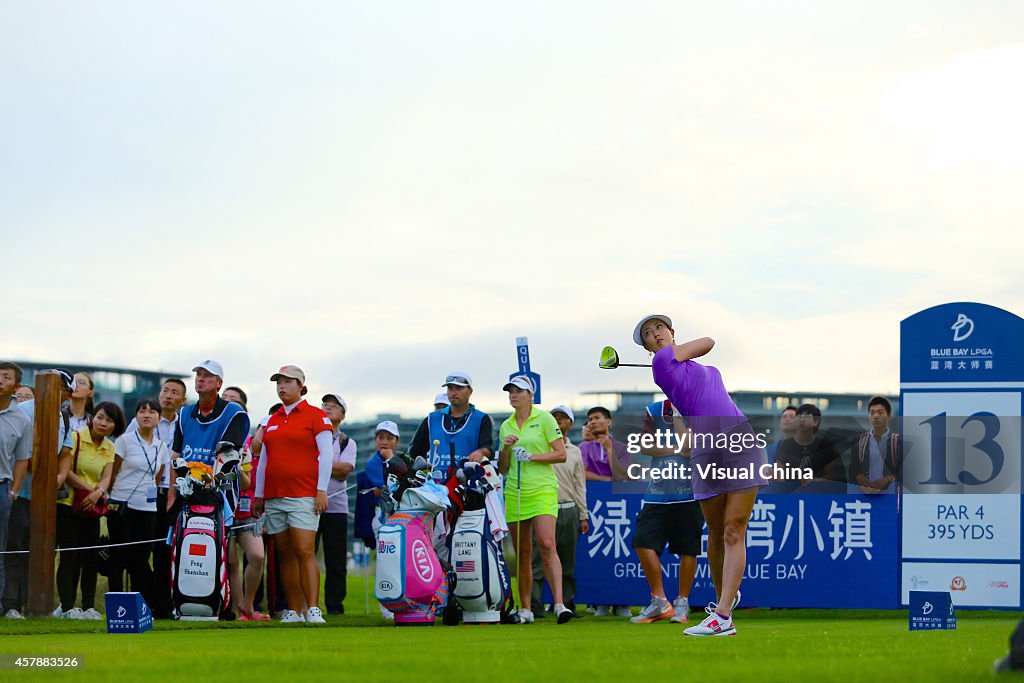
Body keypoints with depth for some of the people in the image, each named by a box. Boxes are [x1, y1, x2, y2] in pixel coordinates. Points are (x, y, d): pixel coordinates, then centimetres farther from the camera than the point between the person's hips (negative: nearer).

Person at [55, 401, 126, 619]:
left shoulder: (110, 447, 10)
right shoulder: (75, 438, -7)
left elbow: (107, 477, -1)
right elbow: (66, 471, -13)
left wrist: (98, 493, -22)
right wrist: (89, 489, -17)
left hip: (91, 509, 5)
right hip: (67, 505, -5)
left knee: (90, 557, 3)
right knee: (70, 556, -7)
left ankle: (88, 607, 9)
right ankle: (67, 606, -4)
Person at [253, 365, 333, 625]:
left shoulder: (316, 416, 1)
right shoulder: (273, 420, 18)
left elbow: (325, 455, -4)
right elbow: (263, 460, 21)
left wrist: (321, 490, -11)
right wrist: (258, 495, 18)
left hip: (304, 495, -6)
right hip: (274, 496, 6)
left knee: (305, 551, -14)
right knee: (285, 555, 4)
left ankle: (313, 609, -17)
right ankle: (294, 610, 5)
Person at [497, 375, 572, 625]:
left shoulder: (545, 419, 1)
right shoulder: (506, 426, 15)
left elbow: (561, 454, -4)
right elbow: (502, 469, 16)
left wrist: (532, 456, -12)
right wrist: (506, 449, -1)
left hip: (542, 490, -5)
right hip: (514, 492, 5)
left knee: (547, 545, -18)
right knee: (522, 554, 4)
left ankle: (559, 604, -24)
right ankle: (525, 609, 7)